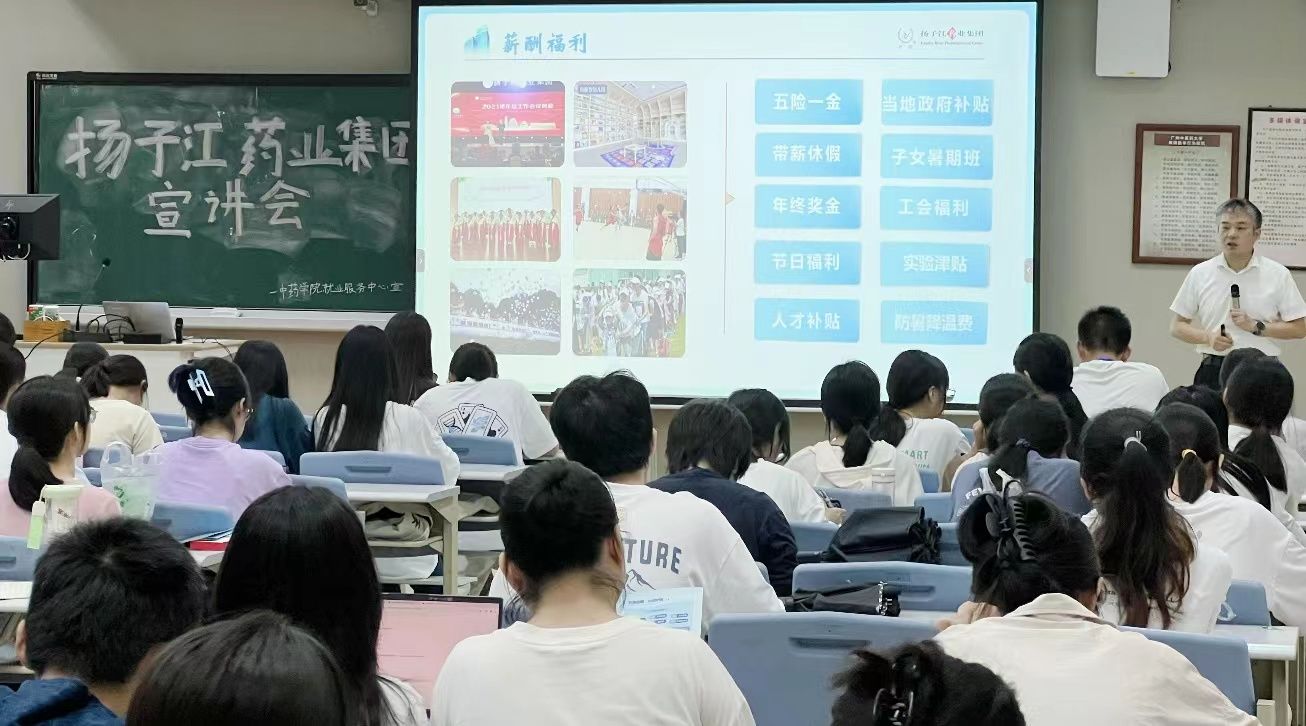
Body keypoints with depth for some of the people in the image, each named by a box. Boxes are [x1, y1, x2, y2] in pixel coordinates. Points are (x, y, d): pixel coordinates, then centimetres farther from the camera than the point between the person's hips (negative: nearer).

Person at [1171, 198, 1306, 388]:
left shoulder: (1278, 275, 4)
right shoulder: (1199, 274, 8)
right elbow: (1177, 326, 11)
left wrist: (1256, 327, -8)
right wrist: (1208, 337, -7)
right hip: (1212, 372, 1)